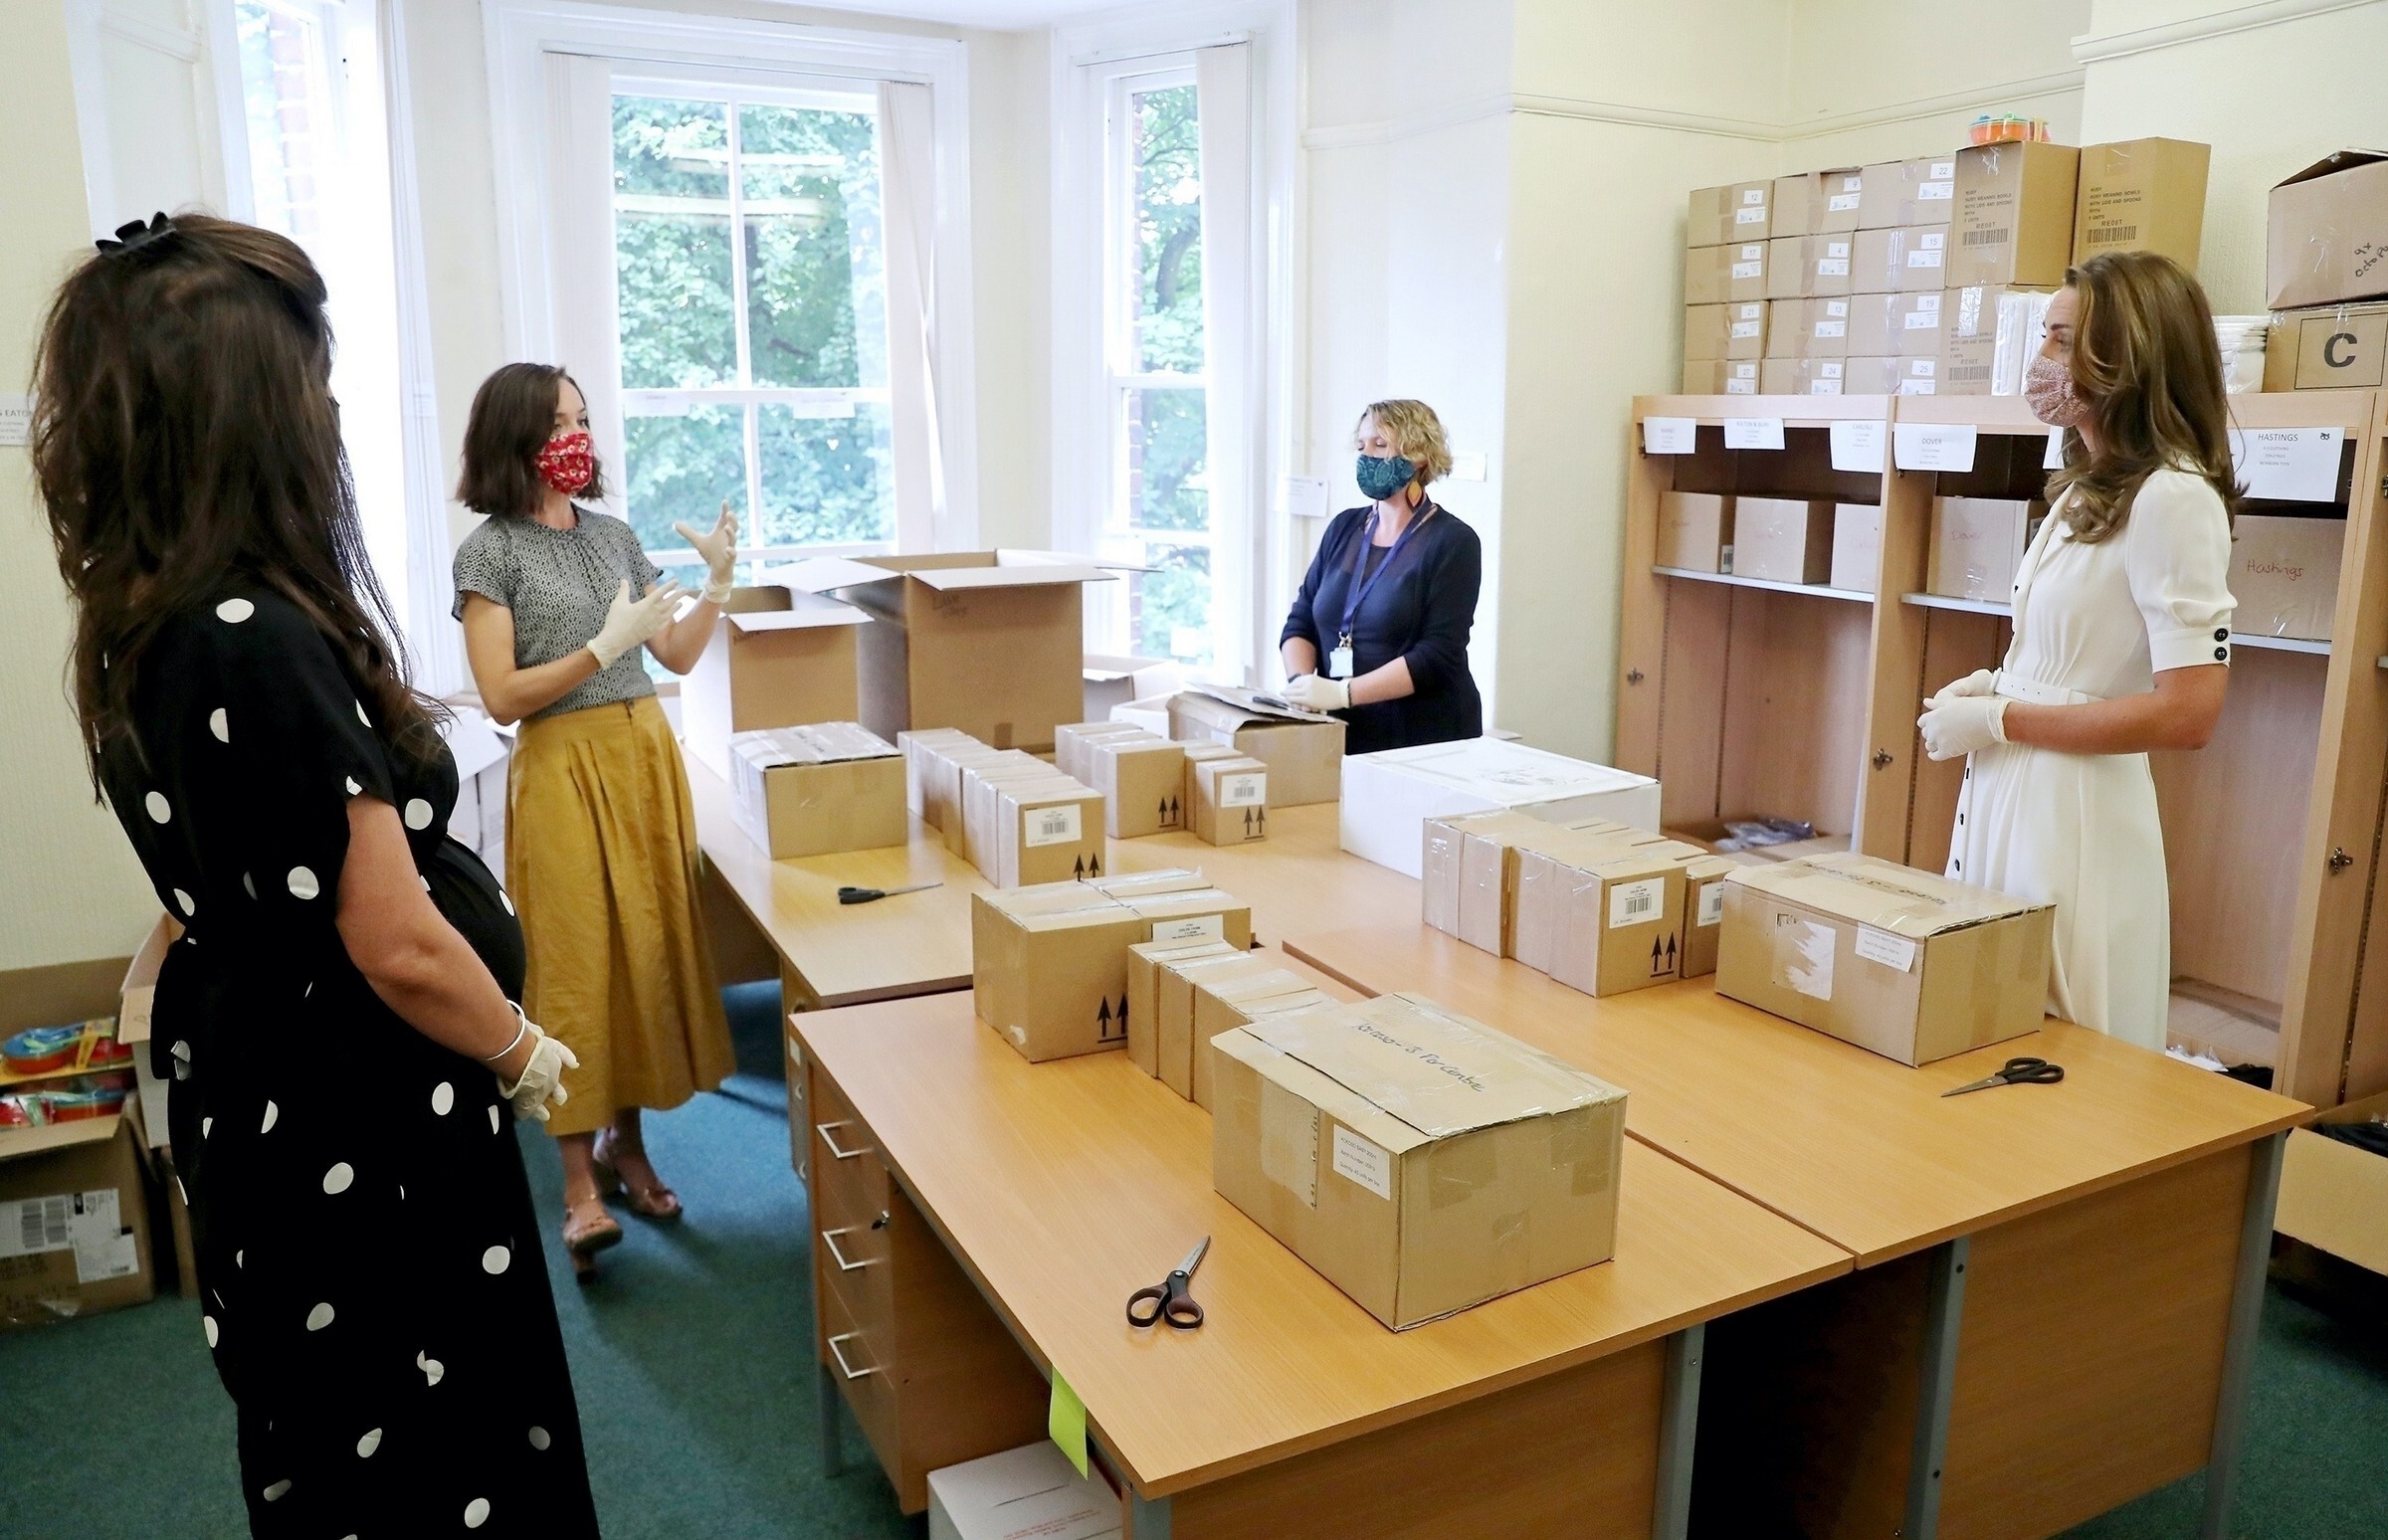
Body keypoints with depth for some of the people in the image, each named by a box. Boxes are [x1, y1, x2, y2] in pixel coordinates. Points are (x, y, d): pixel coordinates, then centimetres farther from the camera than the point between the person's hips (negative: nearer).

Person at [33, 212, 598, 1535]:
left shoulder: (140, 624, -1)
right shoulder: (263, 641, -30)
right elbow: (400, 948, -24)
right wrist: (524, 1056, -10)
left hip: (252, 1096, 9)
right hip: (361, 1129, -9)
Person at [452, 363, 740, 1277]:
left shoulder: (614, 535, 11)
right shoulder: (491, 551, -5)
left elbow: (679, 657, 12)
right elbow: (503, 698, -11)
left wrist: (717, 582, -1)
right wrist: (604, 646, -16)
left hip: (646, 756, 6)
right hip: (563, 772, -5)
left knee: (648, 948, 8)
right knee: (574, 963, -5)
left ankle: (626, 1143, 23)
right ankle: (580, 1188, 4)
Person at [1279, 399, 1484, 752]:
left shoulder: (1452, 543, -5)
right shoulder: (1344, 528, 11)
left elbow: (1437, 656, -14)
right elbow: (1300, 623, 9)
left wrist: (1343, 692, -22)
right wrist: (1301, 682, -11)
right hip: (1341, 734, 4)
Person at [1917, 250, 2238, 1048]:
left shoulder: (2174, 498, -14)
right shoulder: (2085, 491, 14)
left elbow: (2187, 714, -20)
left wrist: (2000, 721, -15)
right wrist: (1994, 685, 6)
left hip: (2078, 811, -9)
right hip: (2007, 795, 9)